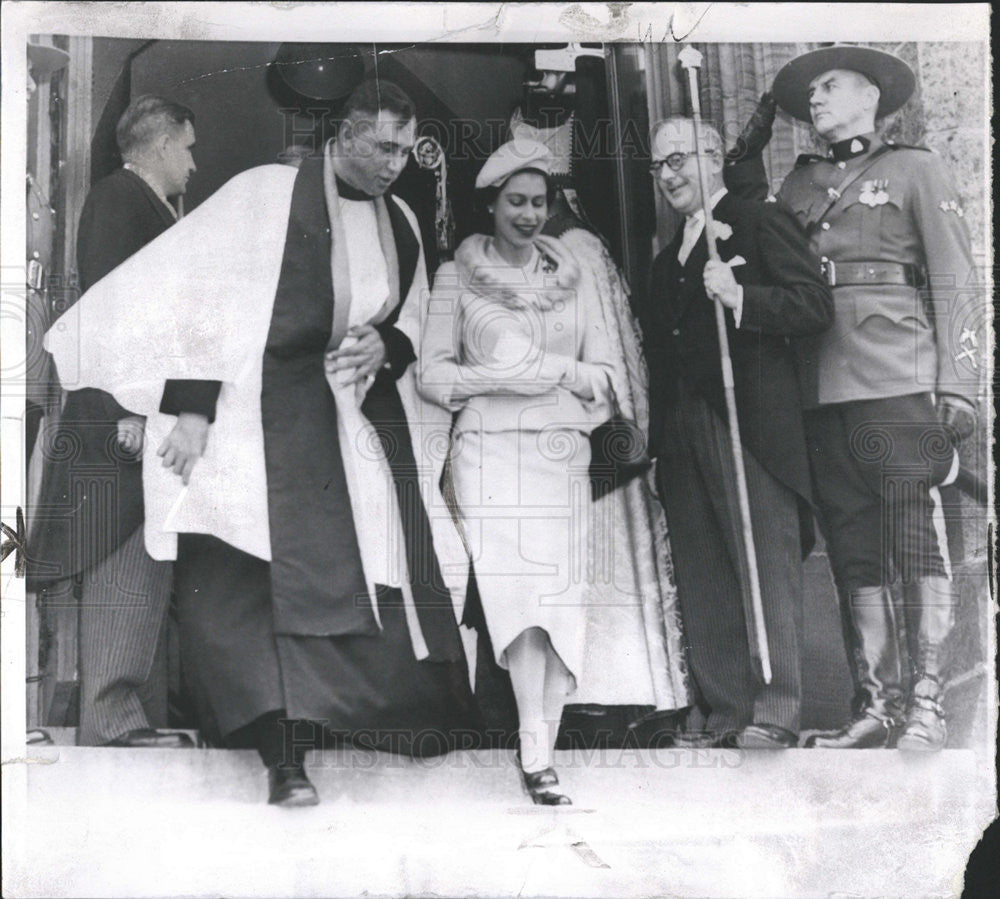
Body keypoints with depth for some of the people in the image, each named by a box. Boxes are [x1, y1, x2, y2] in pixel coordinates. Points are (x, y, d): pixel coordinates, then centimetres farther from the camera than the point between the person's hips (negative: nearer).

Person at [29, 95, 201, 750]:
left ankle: (142, 720, 14)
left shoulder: (153, 207, 22)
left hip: (150, 418, 10)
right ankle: (114, 724, -8)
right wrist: (128, 409, -23)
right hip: (122, 420, -10)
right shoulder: (118, 199, -6)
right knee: (127, 567, -10)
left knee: (147, 573, 10)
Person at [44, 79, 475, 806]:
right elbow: (201, 291, -9)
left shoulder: (400, 221, 12)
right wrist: (193, 404, -15)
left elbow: (415, 326, 20)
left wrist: (386, 345, -4)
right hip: (278, 412, -6)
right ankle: (288, 753, -19)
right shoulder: (267, 195, -5)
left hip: (368, 413, 6)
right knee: (295, 571, -17)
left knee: (393, 560, 0)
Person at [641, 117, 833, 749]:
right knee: (703, 578, 5)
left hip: (751, 422, -7)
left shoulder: (761, 223, 2)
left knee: (768, 566, -6)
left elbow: (817, 304, -9)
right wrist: (656, 427, 12)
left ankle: (776, 712, -4)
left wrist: (739, 296, -21)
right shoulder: (668, 257, 24)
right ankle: (723, 712, 9)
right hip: (683, 430, 7)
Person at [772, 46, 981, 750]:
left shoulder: (914, 169, 9)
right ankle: (878, 702, 8)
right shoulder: (799, 185, 20)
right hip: (825, 392, 4)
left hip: (902, 383, -4)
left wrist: (956, 383, -6)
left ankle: (927, 708, -2)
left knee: (919, 547, -5)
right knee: (855, 554, 3)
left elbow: (955, 281, 3)